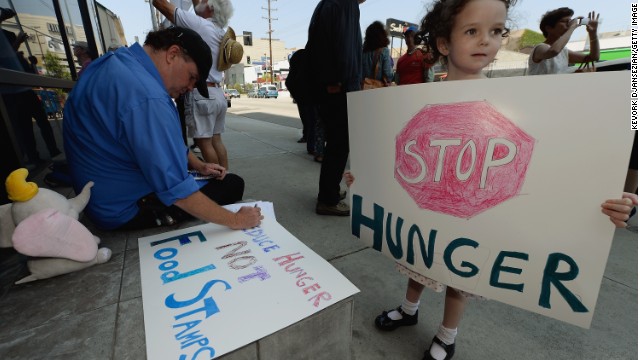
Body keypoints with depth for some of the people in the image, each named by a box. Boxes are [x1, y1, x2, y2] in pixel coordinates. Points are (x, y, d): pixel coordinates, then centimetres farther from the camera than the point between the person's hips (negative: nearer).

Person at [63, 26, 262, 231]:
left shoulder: (118, 61, 3)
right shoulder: (146, 96, -31)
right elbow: (177, 191, -31)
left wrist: (200, 166, 5)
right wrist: (234, 220, -22)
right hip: (130, 209, -10)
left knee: (219, 177, 20)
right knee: (232, 184, -3)